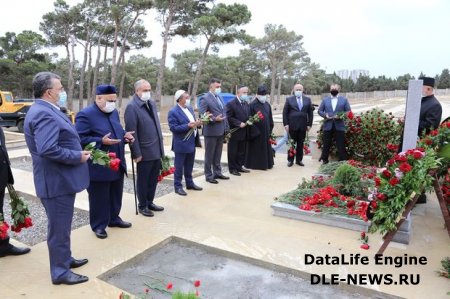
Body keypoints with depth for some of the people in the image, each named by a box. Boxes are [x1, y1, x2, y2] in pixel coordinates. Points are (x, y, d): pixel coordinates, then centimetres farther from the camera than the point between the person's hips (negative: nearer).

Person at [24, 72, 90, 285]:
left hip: (61, 179, 11)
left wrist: (78, 152, 8)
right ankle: (60, 272, 18)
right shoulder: (44, 113, -22)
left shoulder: (45, 110, 12)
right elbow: (47, 149, -33)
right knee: (59, 228, 3)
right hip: (56, 181, -11)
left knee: (62, 225, 23)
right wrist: (78, 156, -22)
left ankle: (64, 259, 39)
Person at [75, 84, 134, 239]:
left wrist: (125, 135, 0)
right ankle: (98, 225, 23)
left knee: (116, 195, 20)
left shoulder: (114, 112, 10)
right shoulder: (85, 114, -15)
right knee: (99, 198, 7)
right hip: (99, 167, -8)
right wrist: (101, 141, -27)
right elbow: (80, 139, -19)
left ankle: (114, 219, 37)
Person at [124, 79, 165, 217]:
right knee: (143, 180, 9)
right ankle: (142, 206, 24)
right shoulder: (132, 107, -13)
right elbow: (132, 132, -16)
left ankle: (150, 202, 32)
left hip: (156, 151, 7)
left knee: (153, 179, 17)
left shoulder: (152, 103, 12)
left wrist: (160, 147, 15)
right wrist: (137, 153, -17)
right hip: (144, 152, -7)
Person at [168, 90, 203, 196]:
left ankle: (190, 183, 31)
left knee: (189, 166, 18)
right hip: (181, 144, -8)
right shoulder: (173, 112, -15)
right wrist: (188, 126, -26)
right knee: (179, 167, 4)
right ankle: (178, 186, 14)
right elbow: (173, 128, -21)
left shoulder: (189, 108, 9)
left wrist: (197, 123, -4)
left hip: (191, 142, 8)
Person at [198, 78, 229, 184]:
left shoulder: (219, 97, 13)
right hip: (211, 131, -7)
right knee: (209, 154, 4)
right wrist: (214, 119, -22)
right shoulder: (205, 98, -11)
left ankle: (217, 172, 28)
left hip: (221, 131, 7)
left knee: (218, 154, 16)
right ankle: (208, 175, 14)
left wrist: (226, 128, 11)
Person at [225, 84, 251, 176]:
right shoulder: (231, 104, -12)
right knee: (233, 152, 3)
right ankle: (233, 169, 12)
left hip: (244, 133, 7)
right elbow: (229, 118, -16)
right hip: (234, 133, -7)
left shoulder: (246, 103, 12)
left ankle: (239, 166, 25)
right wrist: (239, 123, -19)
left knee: (242, 151, 13)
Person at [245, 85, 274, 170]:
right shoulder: (252, 105, -10)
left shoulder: (267, 105, 8)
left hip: (266, 131, 6)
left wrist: (270, 129, 7)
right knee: (256, 148, 3)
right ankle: (255, 164, 12)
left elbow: (270, 118, 13)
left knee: (266, 147, 12)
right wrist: (255, 131, -15)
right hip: (256, 131, -6)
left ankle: (266, 163, 23)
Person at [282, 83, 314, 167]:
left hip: (303, 125, 2)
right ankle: (290, 160, 13)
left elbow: (310, 112, 8)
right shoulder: (289, 99, 2)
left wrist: (309, 124, 1)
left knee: (300, 143, 7)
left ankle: (299, 160, 16)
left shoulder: (307, 99, 8)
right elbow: (285, 113, -1)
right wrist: (285, 124, -8)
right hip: (292, 125, -2)